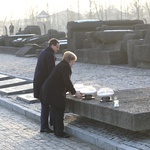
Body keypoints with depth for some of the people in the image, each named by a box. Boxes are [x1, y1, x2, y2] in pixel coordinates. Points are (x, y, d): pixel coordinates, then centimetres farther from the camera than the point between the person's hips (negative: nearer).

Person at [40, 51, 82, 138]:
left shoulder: (62, 65, 17)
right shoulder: (65, 66, -14)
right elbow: (67, 81, -20)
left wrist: (70, 90, 32)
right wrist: (75, 93, -13)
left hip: (49, 91, 10)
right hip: (54, 92, -10)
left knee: (56, 112, 15)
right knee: (59, 111, -3)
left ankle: (57, 131, 22)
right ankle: (59, 132, 2)